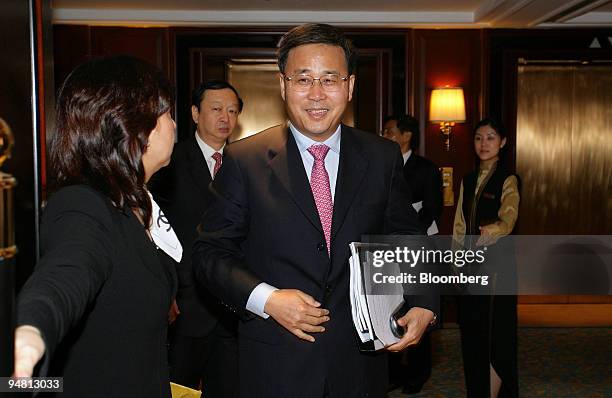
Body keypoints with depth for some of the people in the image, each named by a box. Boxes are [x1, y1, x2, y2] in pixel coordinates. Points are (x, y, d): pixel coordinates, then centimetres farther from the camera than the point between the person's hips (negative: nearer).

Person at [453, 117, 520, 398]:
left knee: (496, 331, -1)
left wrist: (487, 233, -42)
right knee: (472, 332, 12)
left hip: (496, 263, -6)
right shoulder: (468, 180, 12)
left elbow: (507, 222, -23)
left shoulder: (508, 180, -7)